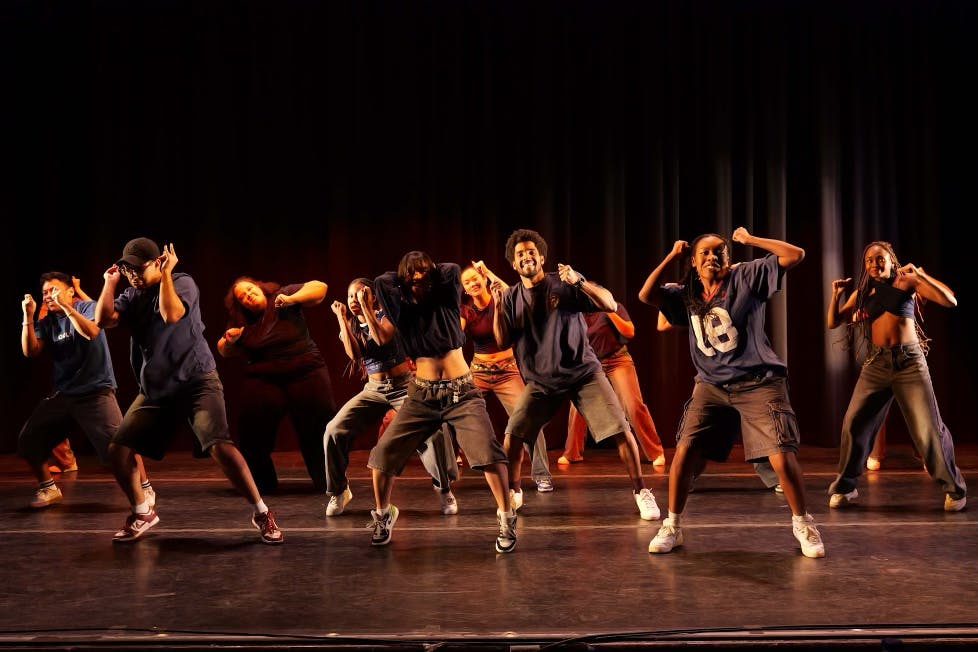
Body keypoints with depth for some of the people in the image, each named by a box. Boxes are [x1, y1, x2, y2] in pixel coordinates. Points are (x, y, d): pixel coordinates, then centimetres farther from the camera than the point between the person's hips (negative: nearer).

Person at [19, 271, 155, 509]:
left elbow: (91, 332, -23)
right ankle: (48, 489, 21)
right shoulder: (46, 322, 10)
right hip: (63, 394, 6)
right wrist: (28, 317, -12)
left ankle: (145, 487, -1)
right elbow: (30, 351, -4)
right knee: (27, 441, 2)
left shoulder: (87, 307, -2)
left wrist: (66, 306, -25)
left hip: (95, 390, -5)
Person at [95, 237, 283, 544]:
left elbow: (171, 315, -25)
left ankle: (261, 513, -8)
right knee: (118, 450, -1)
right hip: (155, 389, 6)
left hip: (196, 381, -6)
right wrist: (110, 282, -1)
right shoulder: (132, 296, 10)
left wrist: (166, 273, -19)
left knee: (220, 446, -22)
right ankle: (142, 513, 22)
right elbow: (103, 320, -5)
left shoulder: (182, 282, -6)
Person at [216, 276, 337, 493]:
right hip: (263, 382, 3)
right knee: (252, 434, -5)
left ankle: (327, 482, 11)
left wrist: (292, 299, -20)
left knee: (320, 428, -5)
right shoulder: (241, 321, 8)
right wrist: (229, 340, -6)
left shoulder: (282, 296, -1)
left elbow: (319, 287, -8)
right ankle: (263, 484, 15)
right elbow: (225, 352, 16)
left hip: (306, 374, -3)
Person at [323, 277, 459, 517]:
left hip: (404, 386, -3)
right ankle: (338, 491, 4)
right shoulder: (351, 327, 9)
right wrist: (342, 318, -10)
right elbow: (354, 353, -13)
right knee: (334, 431, -15)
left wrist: (366, 307, -21)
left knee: (433, 432, -25)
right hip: (374, 389, 4)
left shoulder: (385, 315, -1)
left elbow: (382, 338, -24)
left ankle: (444, 489, -3)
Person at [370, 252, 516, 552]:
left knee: (487, 450, -21)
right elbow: (381, 283, -9)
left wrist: (431, 273, 6)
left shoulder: (447, 302, 5)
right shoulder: (403, 311, 6)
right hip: (422, 395, 2)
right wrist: (406, 277, 7)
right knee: (384, 453, -6)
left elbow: (453, 270, -12)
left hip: (462, 392, -2)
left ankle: (506, 519, -7)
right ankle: (383, 514, 18)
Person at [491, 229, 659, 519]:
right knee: (512, 436, -8)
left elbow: (610, 305, -13)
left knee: (621, 431, -10)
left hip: (584, 373, -2)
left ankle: (641, 492, 8)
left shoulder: (566, 283, -5)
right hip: (541, 381, 2)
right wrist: (498, 307, -15)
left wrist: (578, 282, -26)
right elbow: (503, 342, -2)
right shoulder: (511, 296, 3)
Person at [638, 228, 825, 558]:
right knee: (684, 452, -6)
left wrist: (749, 239, -5)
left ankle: (803, 524, 14)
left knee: (782, 458, -10)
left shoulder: (747, 276, -2)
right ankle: (672, 527, 10)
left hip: (759, 383, -3)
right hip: (711, 385, 4)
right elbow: (646, 295, -5)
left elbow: (794, 255, -10)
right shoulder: (686, 294, 9)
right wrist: (671, 256, 0)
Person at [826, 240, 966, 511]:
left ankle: (954, 489, 14)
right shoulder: (862, 293, 12)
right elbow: (833, 322, 13)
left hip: (909, 361, -3)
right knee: (854, 424, -4)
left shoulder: (906, 282, 2)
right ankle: (844, 488, 8)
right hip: (876, 364, 3)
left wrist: (920, 275, -16)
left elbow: (949, 300, -7)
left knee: (929, 427, -3)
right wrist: (836, 295, -3)